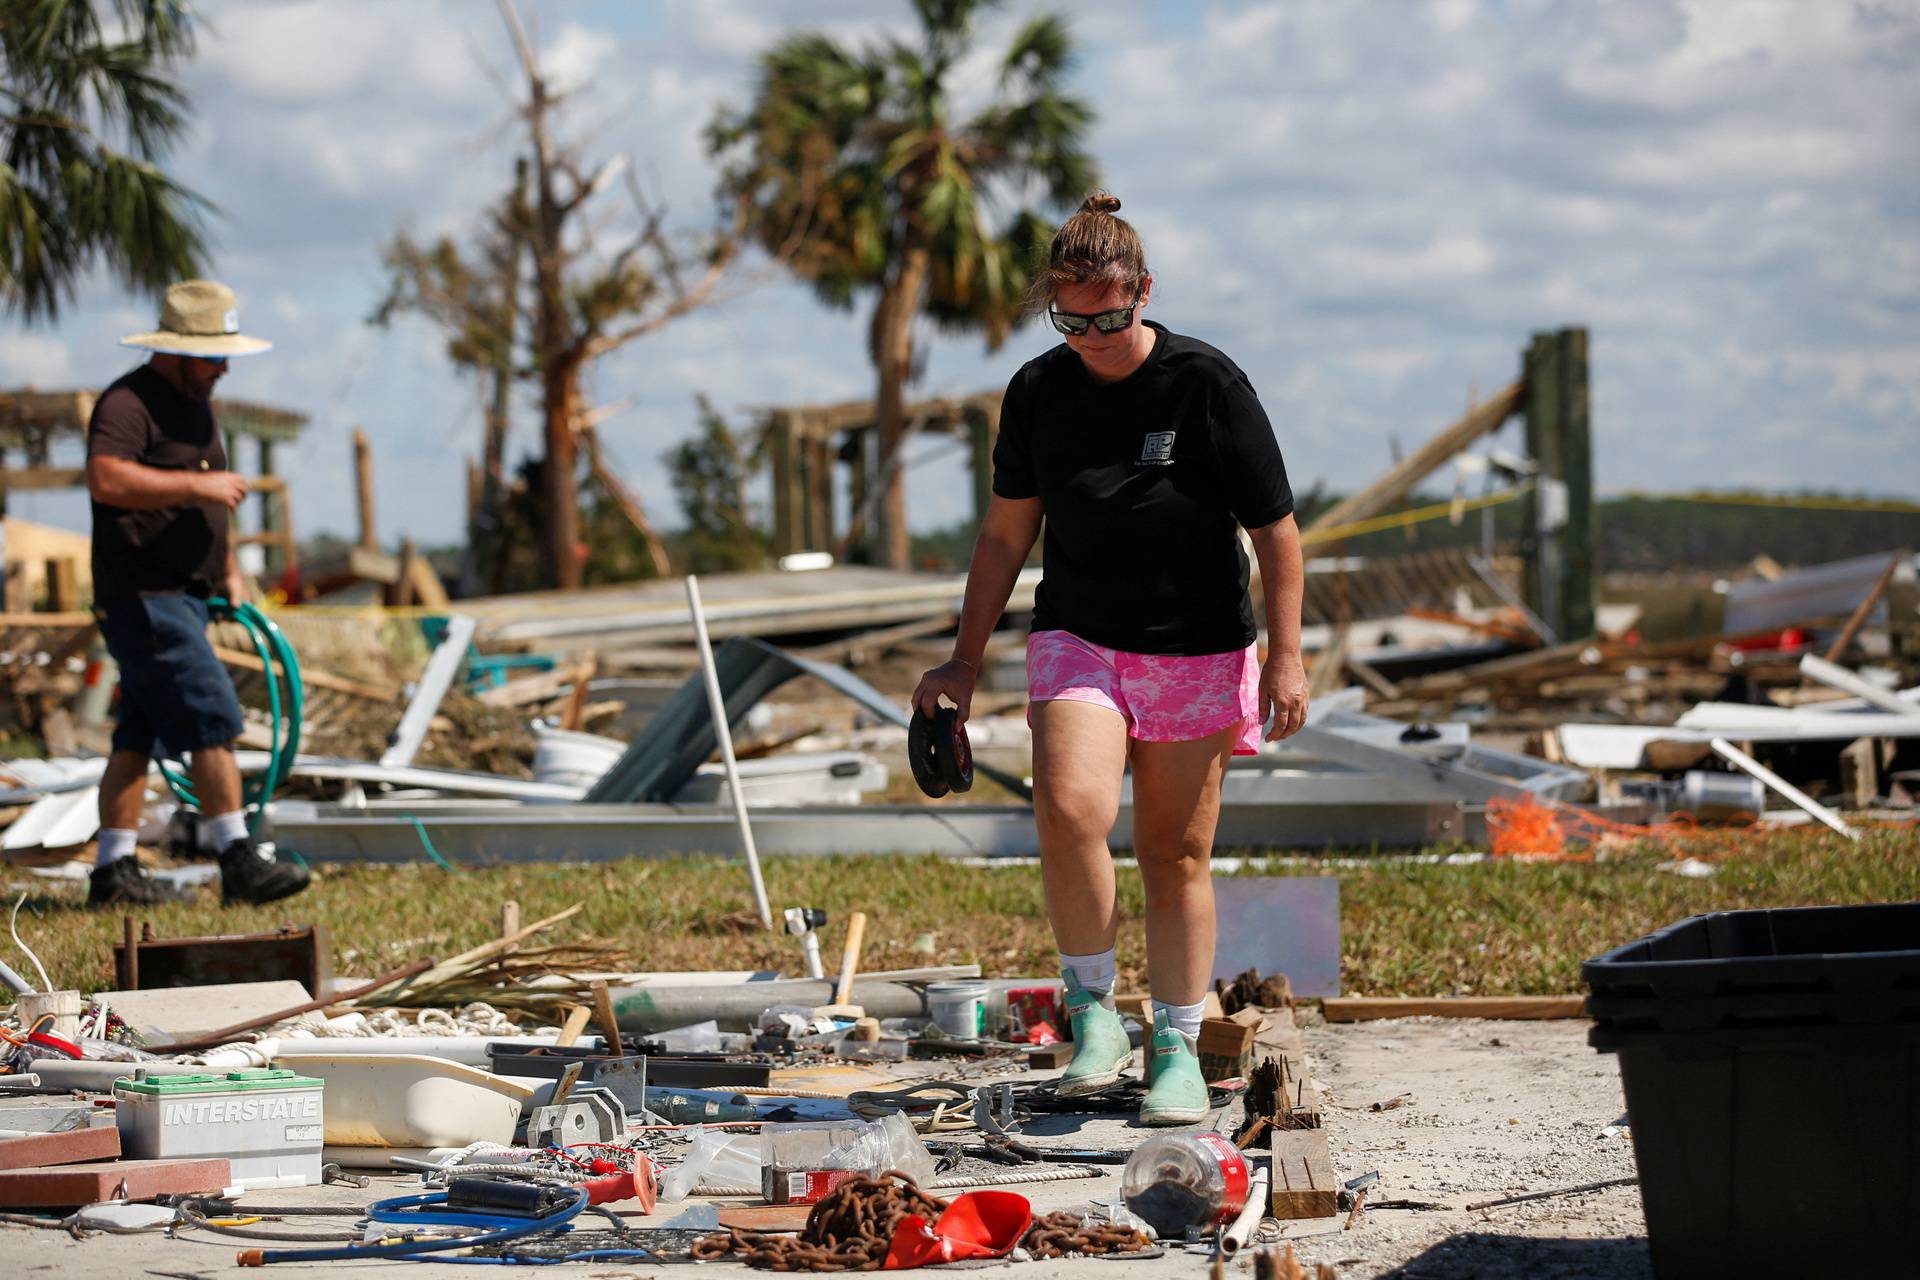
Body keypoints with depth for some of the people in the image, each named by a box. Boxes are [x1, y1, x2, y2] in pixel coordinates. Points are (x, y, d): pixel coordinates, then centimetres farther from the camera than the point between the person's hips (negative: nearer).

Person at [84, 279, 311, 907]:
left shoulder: (195, 405, 20)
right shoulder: (128, 402, -12)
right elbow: (105, 478, -29)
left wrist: (229, 572, 23)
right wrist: (198, 483, -25)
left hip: (182, 596, 10)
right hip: (142, 597, -10)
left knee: (140, 735, 10)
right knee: (212, 717, -16)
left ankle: (113, 871, 12)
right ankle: (239, 862, -17)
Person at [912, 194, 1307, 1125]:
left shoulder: (1208, 384, -10)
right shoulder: (1037, 391, -1)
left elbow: (1275, 529, -4)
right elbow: (1006, 532, 10)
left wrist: (1285, 656, -9)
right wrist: (965, 661, 9)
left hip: (1195, 651, -1)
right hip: (1076, 638, 2)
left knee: (1176, 855, 3)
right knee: (1069, 809, -23)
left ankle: (1177, 1049, 16)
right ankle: (1092, 1012, -7)